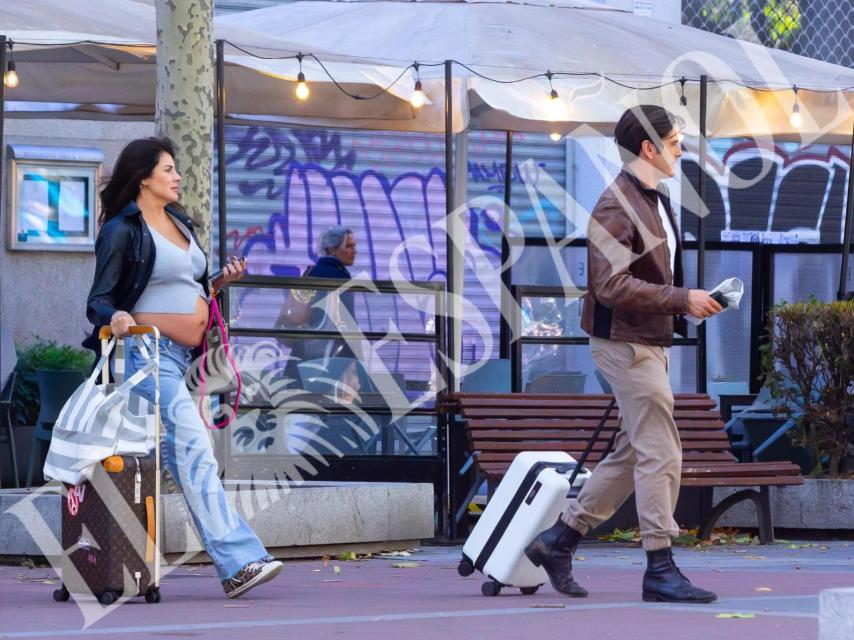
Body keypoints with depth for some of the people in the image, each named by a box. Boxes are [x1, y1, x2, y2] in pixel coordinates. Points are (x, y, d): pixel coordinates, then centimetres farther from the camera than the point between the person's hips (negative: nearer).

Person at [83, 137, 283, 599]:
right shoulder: (122, 231, -5)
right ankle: (238, 561, -28)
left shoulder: (179, 223, 19)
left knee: (169, 454, 9)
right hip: (149, 352, -9)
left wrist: (221, 281, 9)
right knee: (194, 451, -20)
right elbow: (99, 300, -8)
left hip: (182, 356, 9)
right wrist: (115, 317, -29)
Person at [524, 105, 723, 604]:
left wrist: (691, 301, 10)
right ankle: (660, 569, -3)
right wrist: (682, 300, -21)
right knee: (661, 455, -8)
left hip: (651, 342, 10)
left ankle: (559, 541, 21)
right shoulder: (617, 206, -16)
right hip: (627, 343, -10)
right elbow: (612, 286, -24)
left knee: (633, 454, 14)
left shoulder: (658, 201, 16)